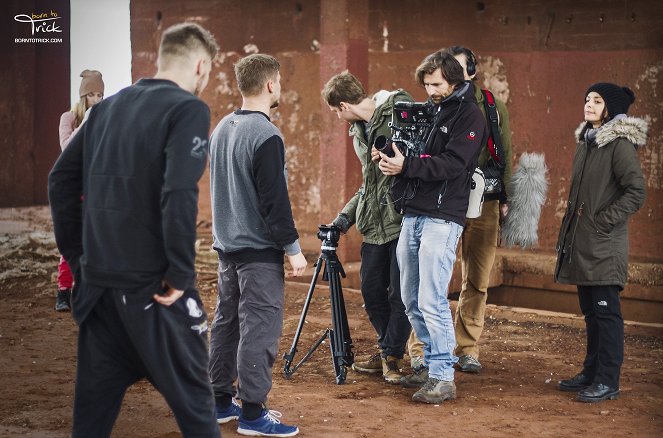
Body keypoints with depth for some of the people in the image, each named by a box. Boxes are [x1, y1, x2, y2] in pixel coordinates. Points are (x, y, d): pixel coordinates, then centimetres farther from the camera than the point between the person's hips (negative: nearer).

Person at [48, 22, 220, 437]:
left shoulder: (107, 107, 12)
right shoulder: (188, 109, -9)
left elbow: (61, 179, 13)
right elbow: (179, 194, -22)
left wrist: (77, 255, 15)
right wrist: (181, 273, -15)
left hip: (97, 281, 7)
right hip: (152, 284, -7)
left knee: (94, 403, 13)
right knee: (192, 398, 4)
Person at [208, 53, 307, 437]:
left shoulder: (222, 129, 10)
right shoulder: (266, 136, -18)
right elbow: (275, 201, -20)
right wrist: (294, 249, -13)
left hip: (227, 244, 9)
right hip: (259, 249, -9)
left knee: (226, 322, 14)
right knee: (259, 329, -5)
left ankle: (221, 401, 22)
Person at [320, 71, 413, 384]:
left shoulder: (400, 109, -8)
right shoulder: (359, 132, 17)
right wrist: (346, 215, 17)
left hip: (404, 219, -8)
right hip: (375, 223, 8)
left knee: (400, 293, -2)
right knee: (371, 290, 11)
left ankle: (392, 356, 11)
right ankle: (386, 351, 27)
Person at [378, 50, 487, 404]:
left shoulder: (469, 116, -4)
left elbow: (451, 163, -16)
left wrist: (406, 166, -22)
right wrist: (391, 156, -1)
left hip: (442, 218, -8)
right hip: (411, 215, 8)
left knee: (431, 301, -11)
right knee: (412, 301, 10)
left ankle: (443, 380, -5)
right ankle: (433, 361, 22)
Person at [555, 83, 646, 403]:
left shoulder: (620, 144, -10)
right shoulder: (586, 142, 15)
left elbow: (636, 193, -15)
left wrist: (603, 221, -16)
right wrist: (570, 229, 18)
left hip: (604, 244, -8)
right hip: (581, 243, 8)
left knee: (605, 311, -5)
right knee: (590, 310, 14)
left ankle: (607, 381, -1)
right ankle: (591, 373, 22)